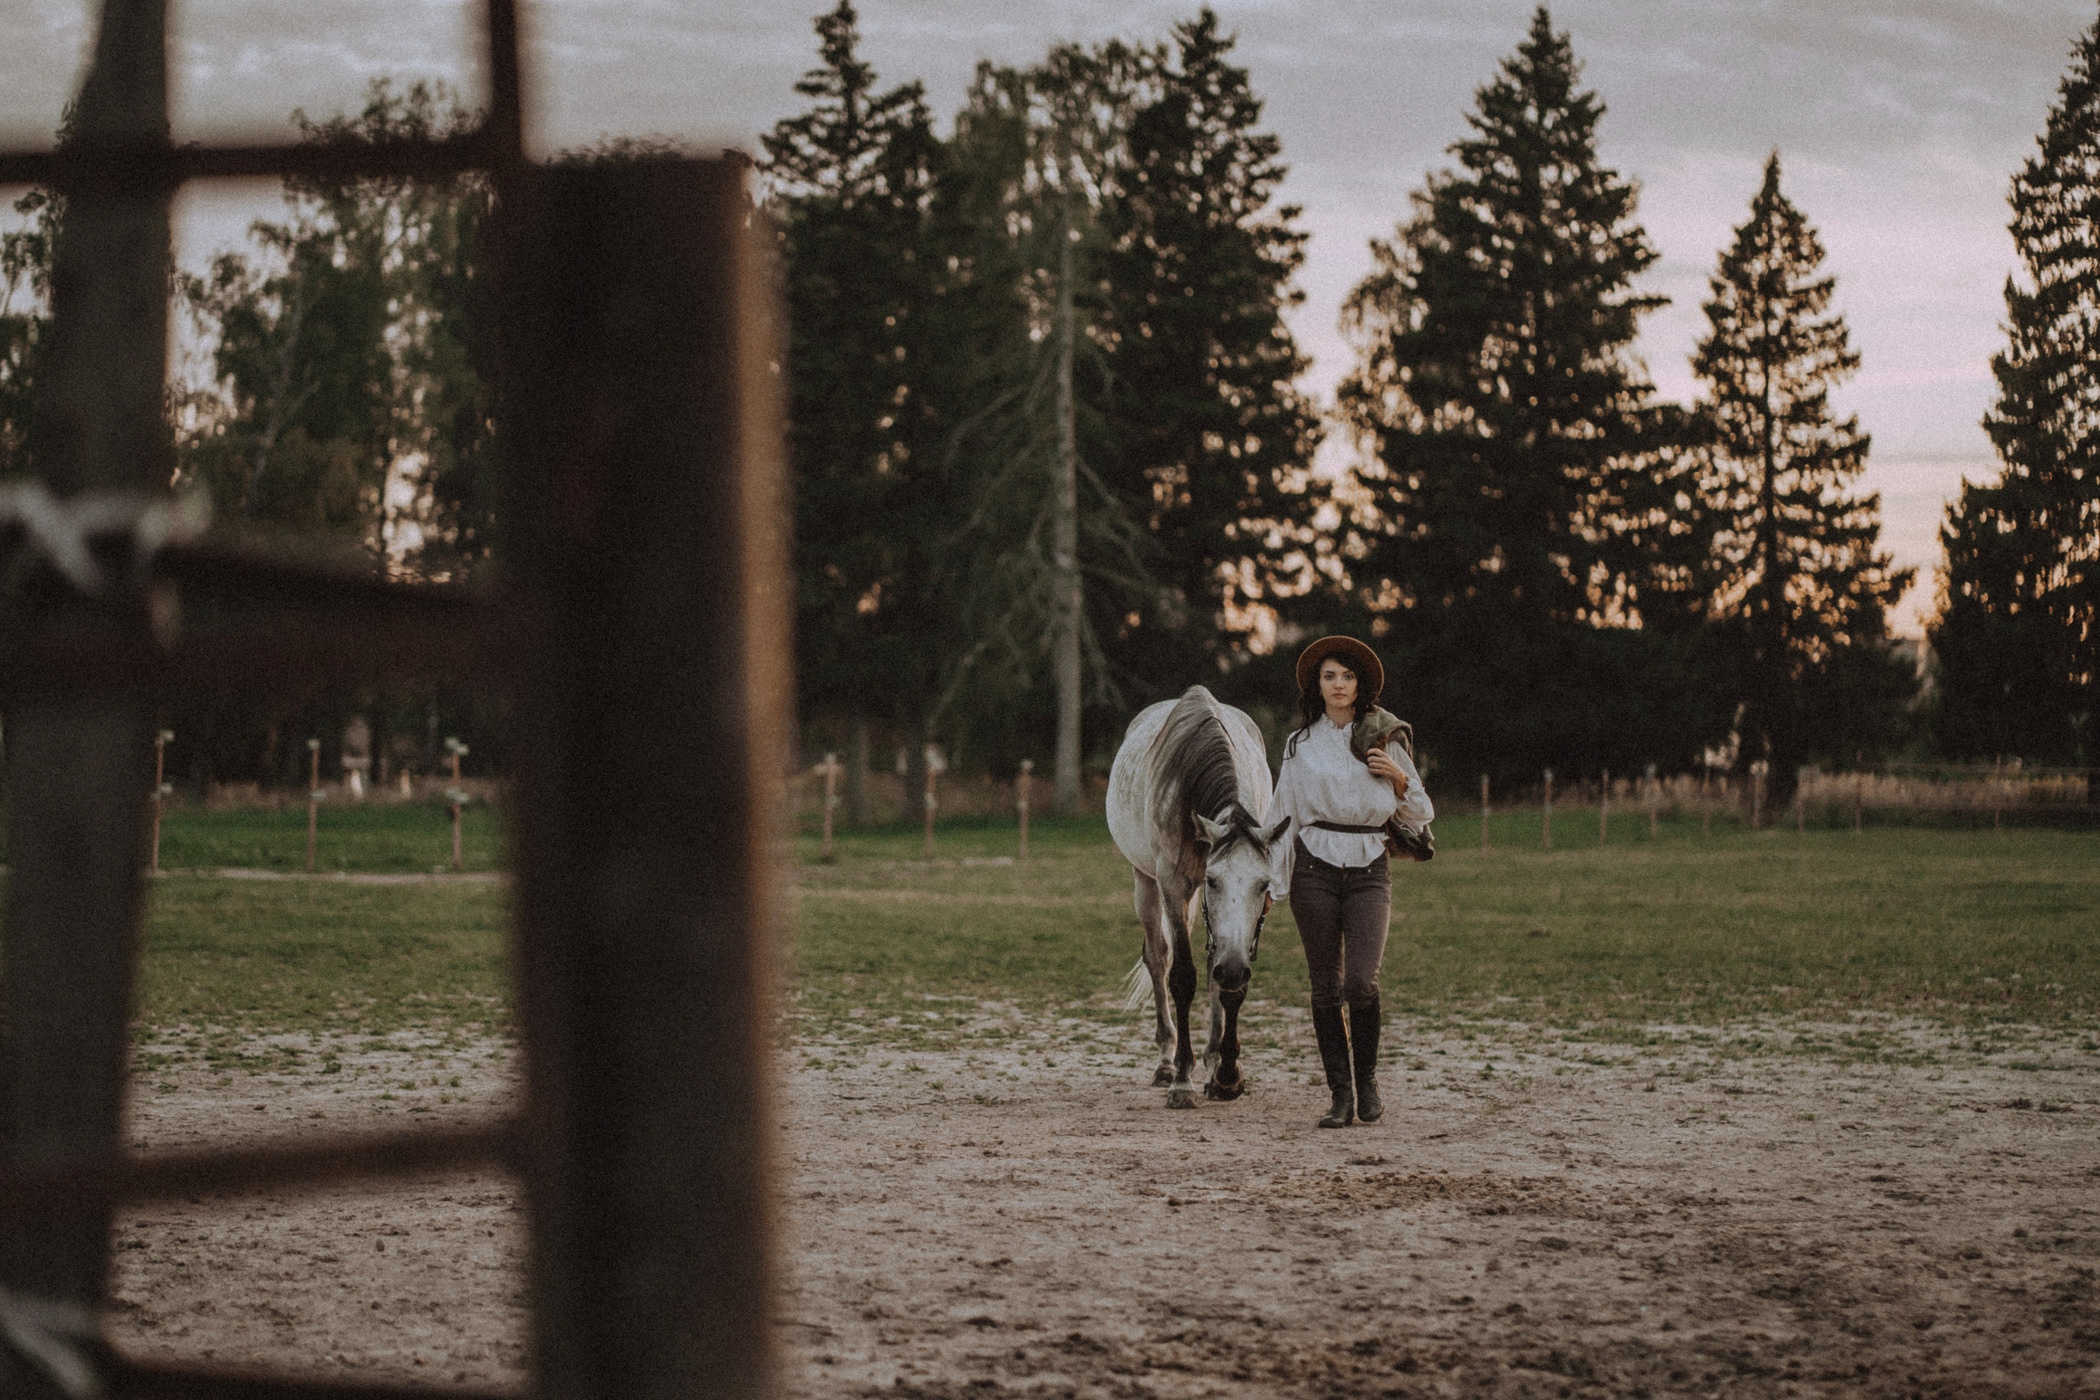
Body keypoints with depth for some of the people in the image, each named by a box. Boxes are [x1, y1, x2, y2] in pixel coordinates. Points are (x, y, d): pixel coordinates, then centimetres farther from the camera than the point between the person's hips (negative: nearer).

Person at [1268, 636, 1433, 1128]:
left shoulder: (1384, 740, 8)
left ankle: (1367, 1081, 4)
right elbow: (1283, 813, 11)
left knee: (1361, 982, -14)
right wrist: (1275, 883, 6)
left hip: (1369, 869, -1)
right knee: (1326, 987, 0)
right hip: (1316, 869, 1)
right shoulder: (1300, 745, 9)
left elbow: (1420, 816, 13)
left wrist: (1400, 778, -6)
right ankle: (1340, 1093, 7)